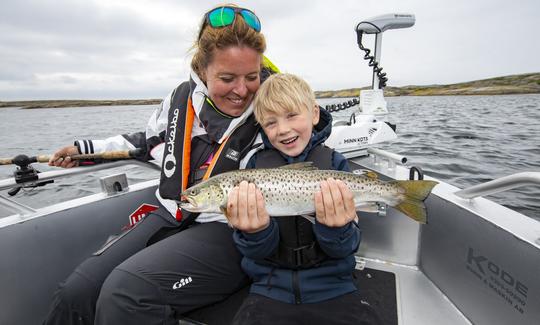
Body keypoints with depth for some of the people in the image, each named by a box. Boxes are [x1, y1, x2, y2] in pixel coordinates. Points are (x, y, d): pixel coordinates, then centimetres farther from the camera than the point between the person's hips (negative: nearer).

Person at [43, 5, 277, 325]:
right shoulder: (182, 98, 3)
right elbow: (152, 141, 21)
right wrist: (87, 148, 25)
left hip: (229, 231, -4)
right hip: (172, 217, 5)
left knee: (125, 291, -25)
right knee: (76, 291, -5)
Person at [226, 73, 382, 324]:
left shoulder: (334, 162, -4)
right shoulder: (257, 163, -2)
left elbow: (345, 248, -5)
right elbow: (258, 251, -6)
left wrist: (336, 228, -26)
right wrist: (256, 231, -27)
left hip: (332, 288, 0)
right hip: (270, 289, 0)